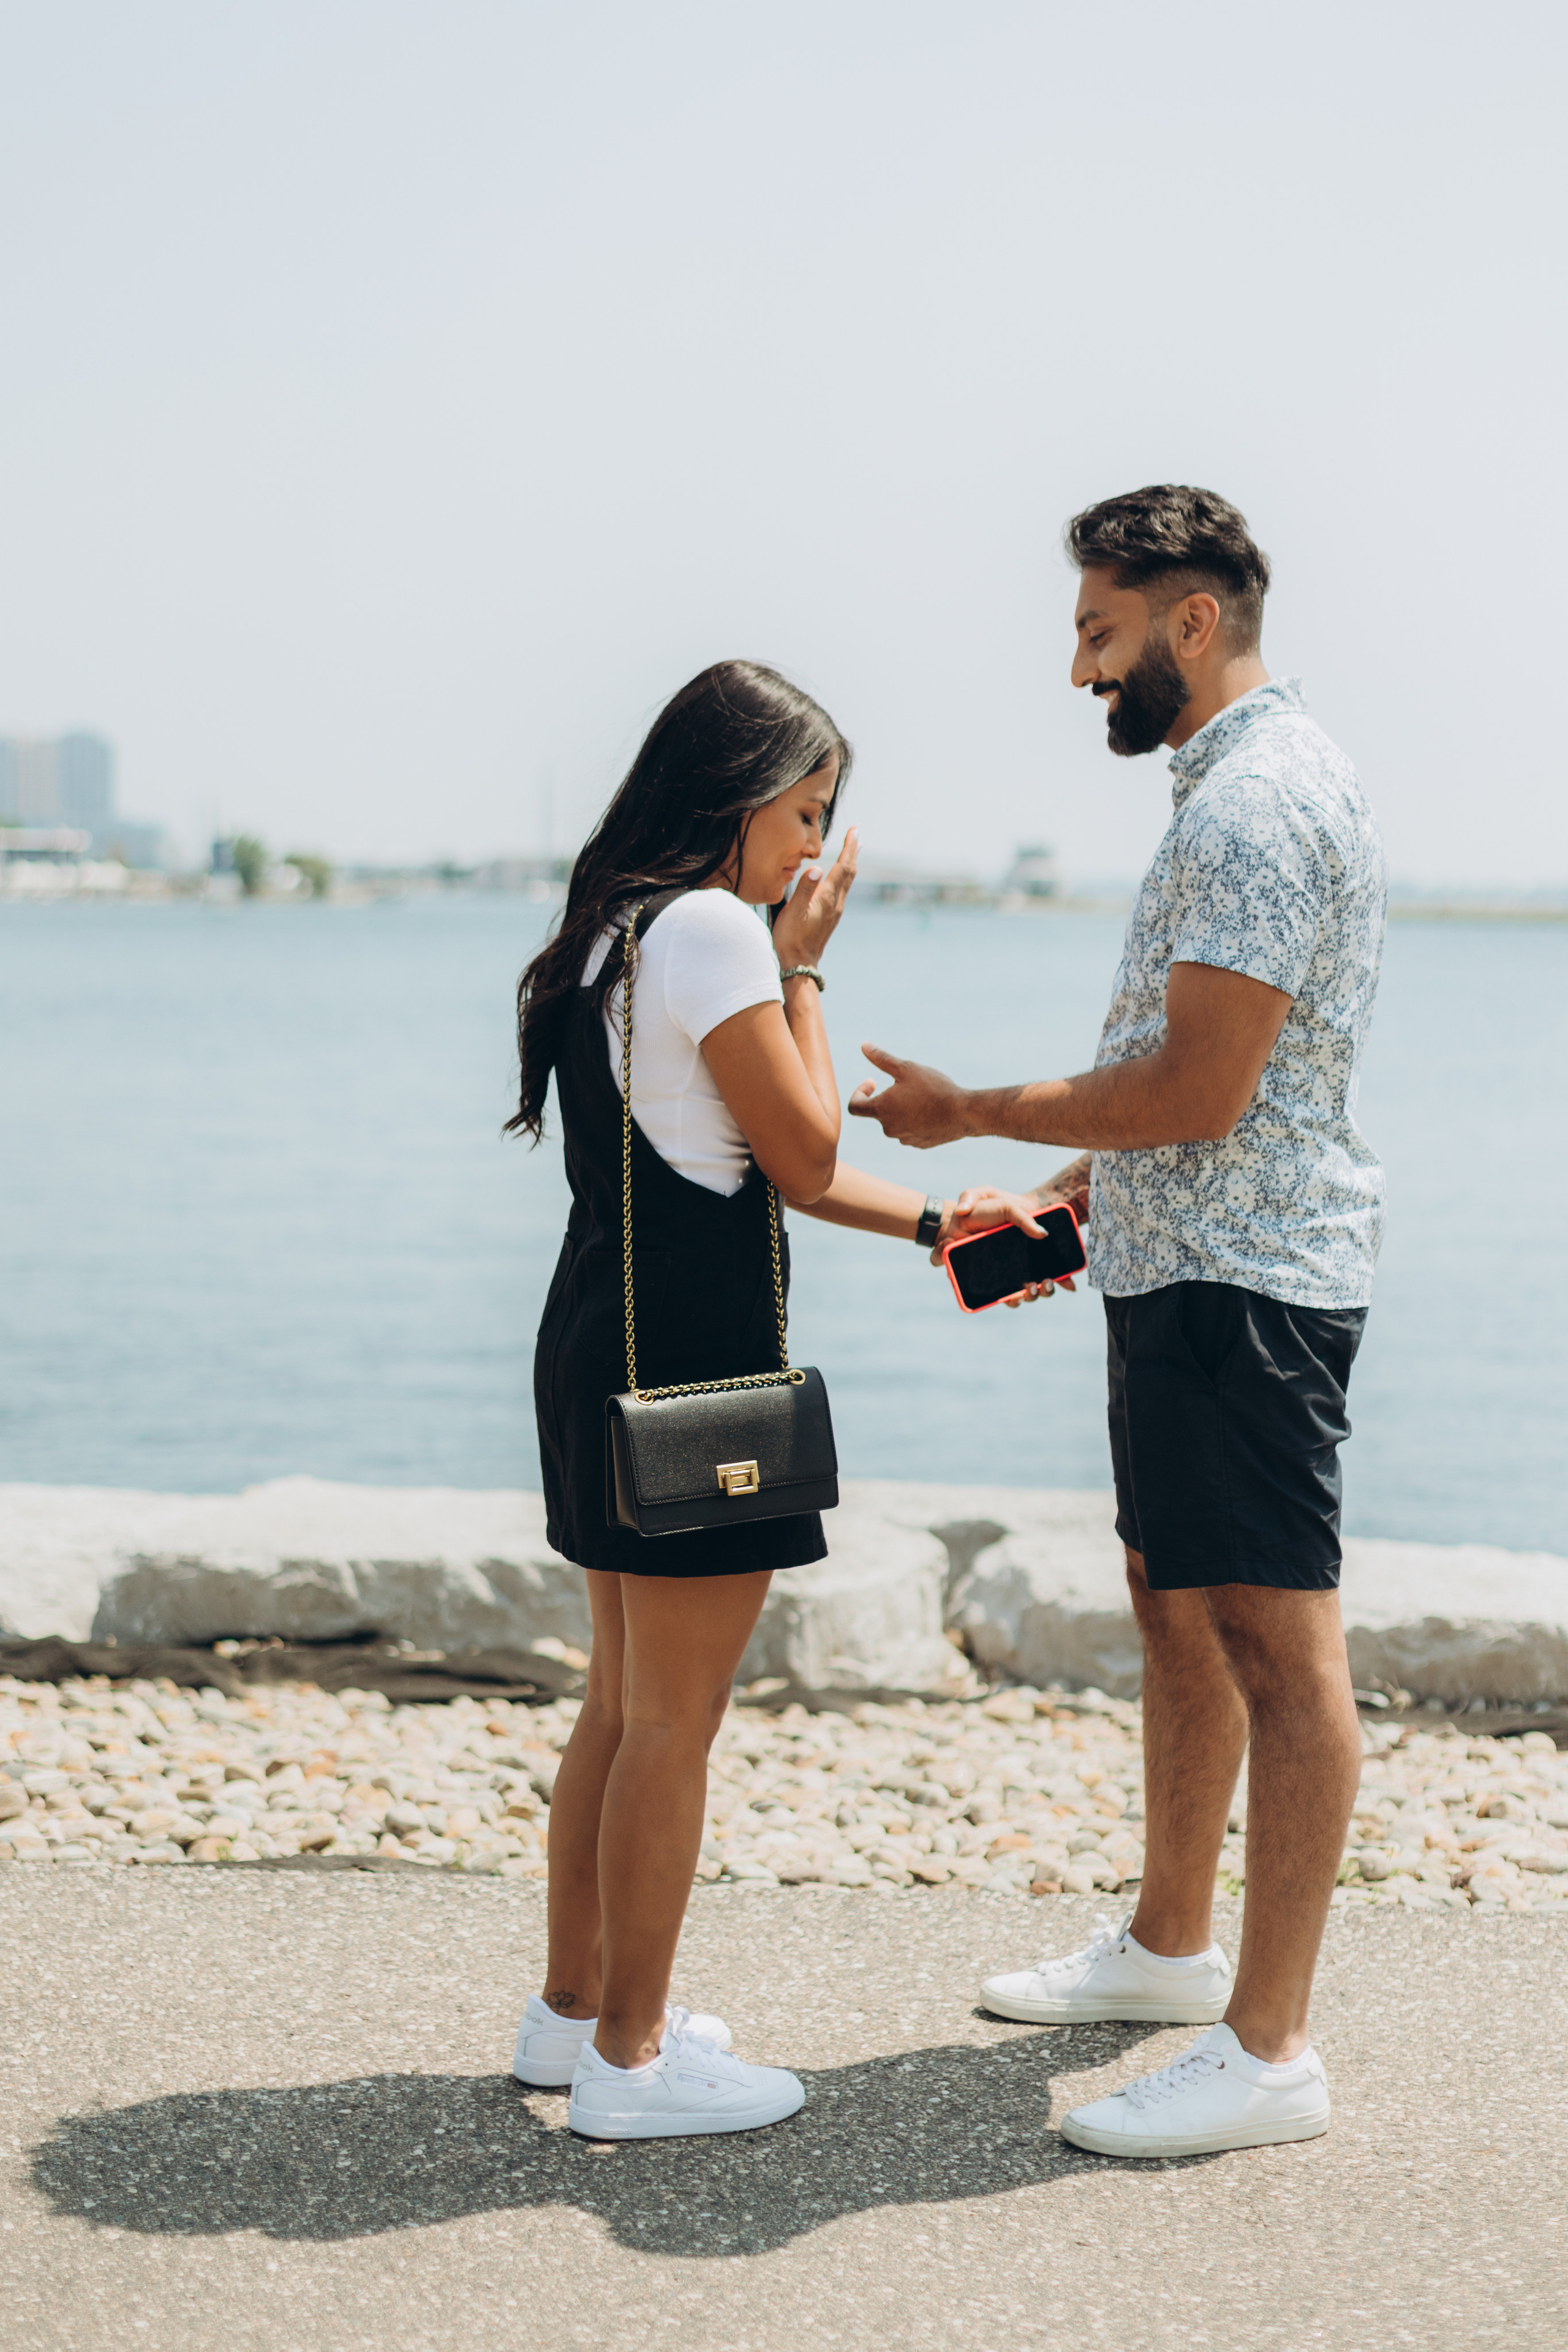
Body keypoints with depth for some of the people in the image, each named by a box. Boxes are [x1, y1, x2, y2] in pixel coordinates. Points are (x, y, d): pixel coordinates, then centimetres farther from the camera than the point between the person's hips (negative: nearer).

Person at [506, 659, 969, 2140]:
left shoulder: (619, 930, 16)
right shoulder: (712, 928, -15)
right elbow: (804, 1159, -10)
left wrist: (933, 1222, 16)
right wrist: (803, 969, -3)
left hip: (605, 1349, 10)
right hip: (688, 1362, -10)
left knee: (626, 1701, 18)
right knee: (674, 1715, -2)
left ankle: (575, 2010, 27)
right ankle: (631, 2059, 6)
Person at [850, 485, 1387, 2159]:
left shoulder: (1258, 806, -18)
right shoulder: (1239, 790, 17)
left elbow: (1197, 1092, -23)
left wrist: (972, 1113, -12)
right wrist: (1058, 1195, 17)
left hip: (1242, 1285, -11)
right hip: (1185, 1270, 11)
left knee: (1278, 1644, -8)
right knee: (1177, 1612, 19)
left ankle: (1267, 2049, -6)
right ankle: (1170, 1944, 33)